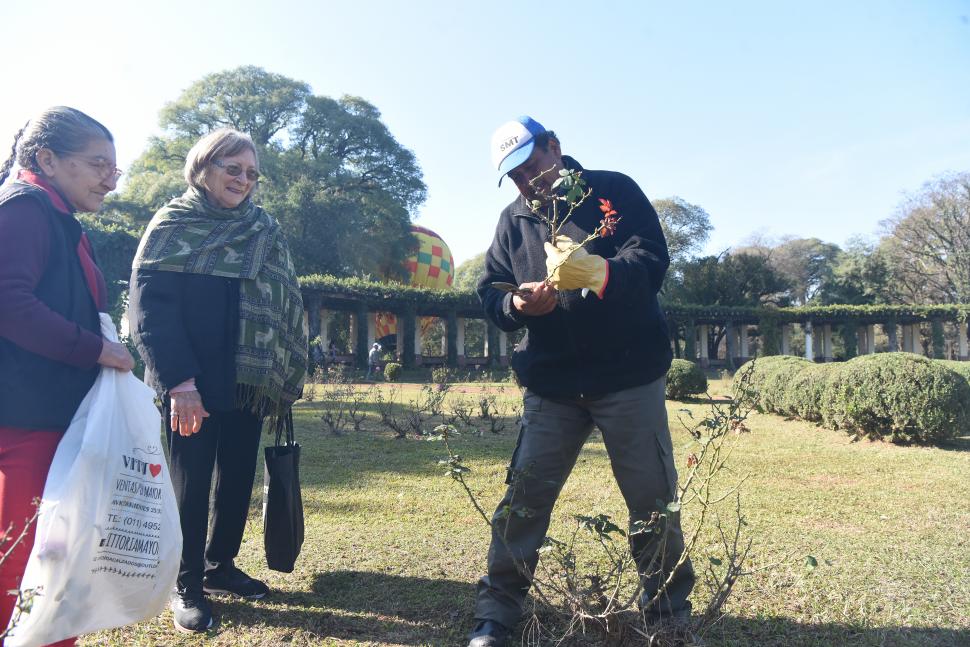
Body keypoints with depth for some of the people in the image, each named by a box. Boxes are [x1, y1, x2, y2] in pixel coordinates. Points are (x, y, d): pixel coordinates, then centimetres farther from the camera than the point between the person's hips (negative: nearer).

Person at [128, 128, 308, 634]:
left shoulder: (265, 230, 12)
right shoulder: (173, 223, -2)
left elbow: (285, 305, 13)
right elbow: (149, 305, -12)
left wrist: (285, 377, 7)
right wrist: (179, 380, -21)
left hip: (250, 382, 5)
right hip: (192, 384, -5)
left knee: (238, 477, 12)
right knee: (191, 479, 4)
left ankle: (220, 564, 30)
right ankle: (187, 584, 19)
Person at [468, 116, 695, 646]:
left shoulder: (614, 191, -2)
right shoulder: (512, 221, 10)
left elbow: (652, 259, -14)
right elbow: (488, 293, 8)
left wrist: (599, 272, -34)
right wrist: (516, 305, -16)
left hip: (629, 378, -2)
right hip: (550, 384, 3)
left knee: (653, 499, 7)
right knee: (523, 498, 3)